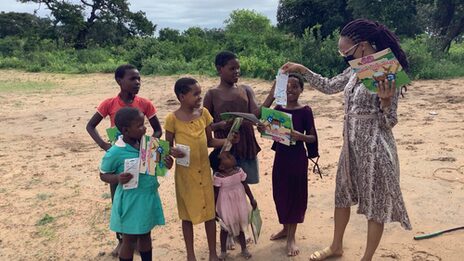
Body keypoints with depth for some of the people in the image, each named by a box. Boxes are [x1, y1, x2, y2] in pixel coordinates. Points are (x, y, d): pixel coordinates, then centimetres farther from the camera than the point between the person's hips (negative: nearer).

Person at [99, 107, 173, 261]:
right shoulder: (115, 152, -18)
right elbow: (103, 175, -6)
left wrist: (165, 165, -10)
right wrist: (117, 178, -26)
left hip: (149, 197, 6)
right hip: (131, 201, -5)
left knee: (145, 235, 22)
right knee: (129, 240, 10)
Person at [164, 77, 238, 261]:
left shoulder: (204, 113, -1)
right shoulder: (173, 119, -11)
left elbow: (210, 141, 6)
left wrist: (228, 141, -9)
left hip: (204, 170, 3)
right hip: (185, 172, -3)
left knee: (210, 212, 9)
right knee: (187, 213, 11)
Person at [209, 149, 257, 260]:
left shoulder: (239, 171, -12)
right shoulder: (218, 177, -24)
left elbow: (245, 186, 1)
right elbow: (215, 193, -15)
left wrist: (252, 199, 6)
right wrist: (214, 209, -11)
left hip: (239, 204, 3)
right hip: (225, 206, -3)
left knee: (240, 227, 19)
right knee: (225, 228, 15)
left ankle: (244, 249, 38)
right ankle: (223, 251, 35)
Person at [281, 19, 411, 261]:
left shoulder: (388, 75, -17)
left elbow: (389, 123, -14)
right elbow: (329, 86, 17)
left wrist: (385, 101, -34)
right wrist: (302, 69, 9)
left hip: (374, 149, -8)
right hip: (352, 146, 8)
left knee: (375, 204, 8)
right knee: (342, 196, 20)